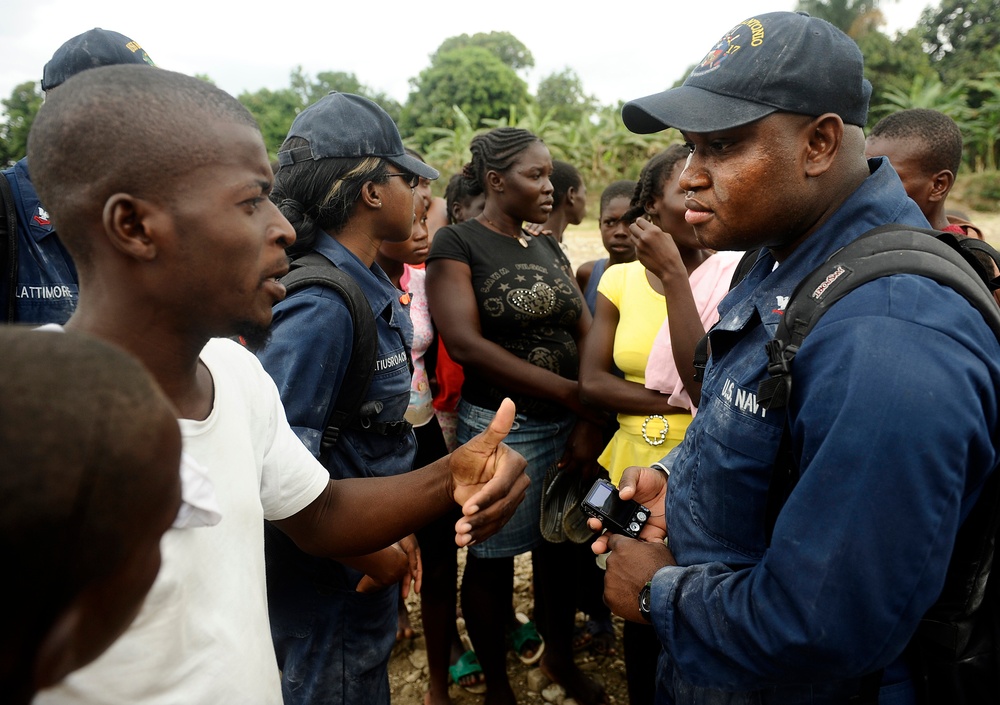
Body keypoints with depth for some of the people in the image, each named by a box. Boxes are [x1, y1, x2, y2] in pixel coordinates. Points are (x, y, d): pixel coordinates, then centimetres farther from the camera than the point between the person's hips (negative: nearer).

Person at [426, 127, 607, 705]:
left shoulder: (548, 247, 11)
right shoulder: (457, 243, -8)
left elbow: (588, 336, 6)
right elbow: (466, 343, -19)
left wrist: (590, 421, -7)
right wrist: (571, 393, -18)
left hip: (569, 424, 6)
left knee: (560, 546, 18)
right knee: (492, 561, 9)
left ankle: (560, 656, 42)